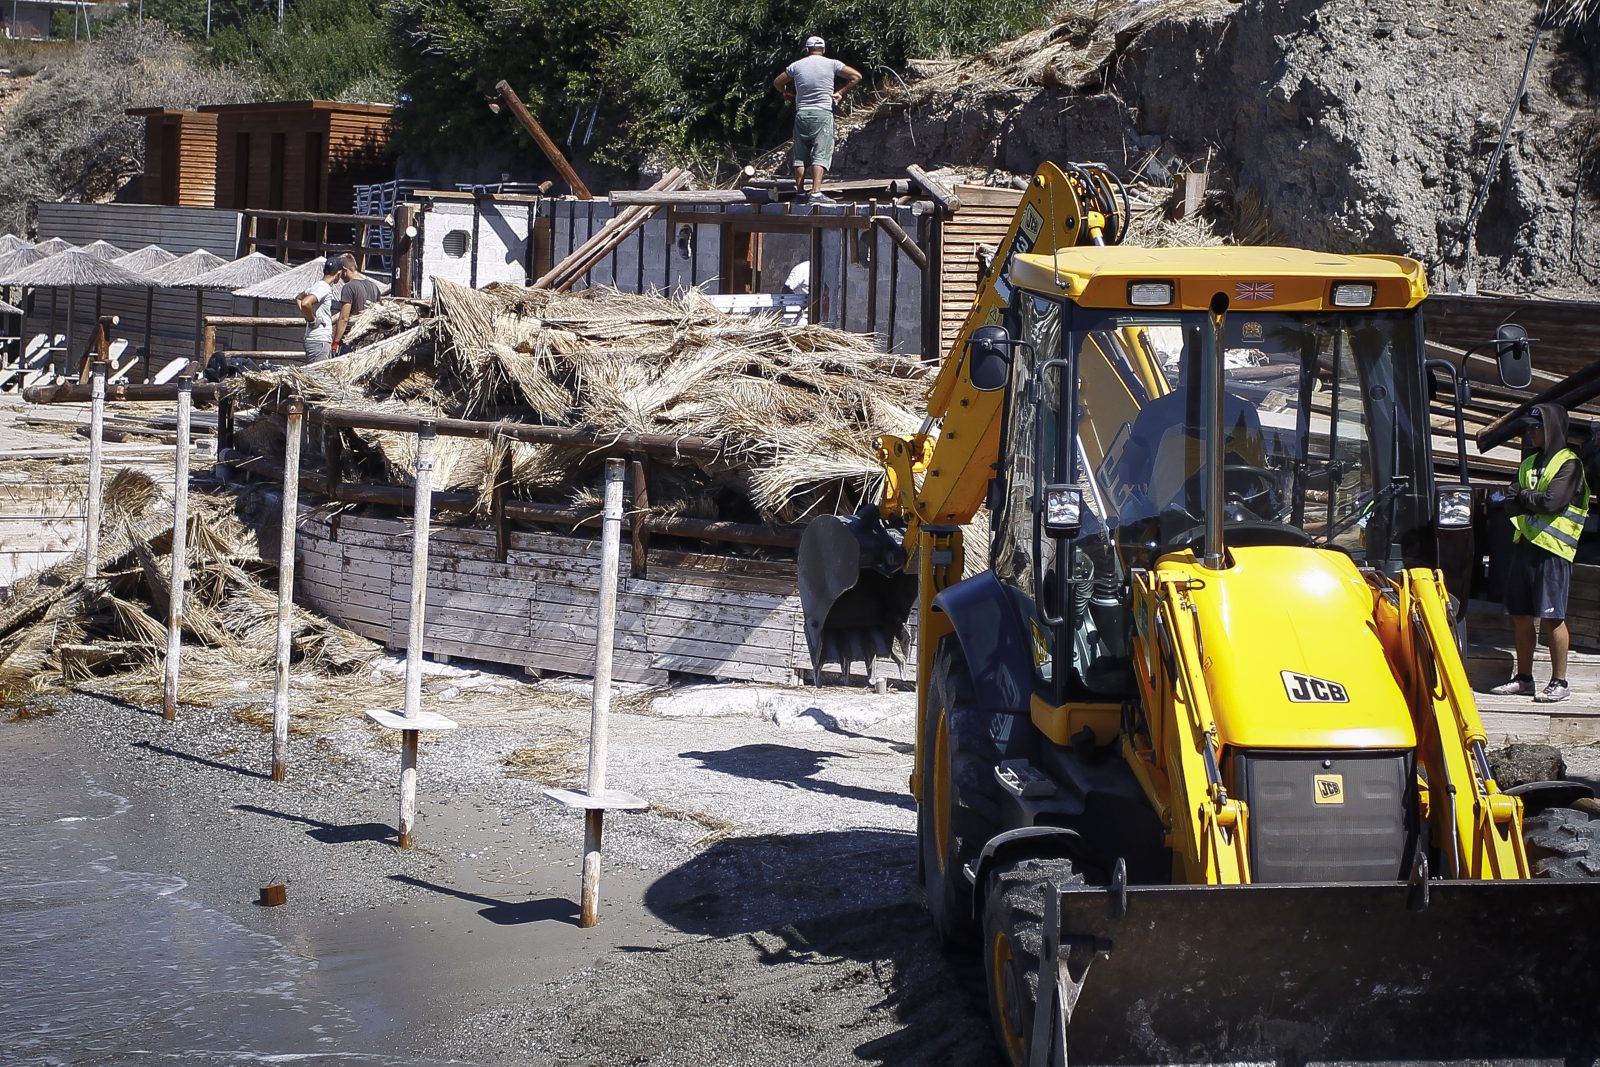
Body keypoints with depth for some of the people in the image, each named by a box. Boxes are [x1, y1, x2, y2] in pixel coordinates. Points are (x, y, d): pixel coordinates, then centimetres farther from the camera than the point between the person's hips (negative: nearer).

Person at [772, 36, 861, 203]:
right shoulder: (831, 64, 2)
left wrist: (789, 94, 28)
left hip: (801, 114, 3)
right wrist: (840, 92, 10)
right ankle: (816, 192, -18)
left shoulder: (796, 66, 8)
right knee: (820, 155, -7)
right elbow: (857, 76, 5)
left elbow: (777, 83, 19)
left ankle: (800, 192, 8)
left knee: (800, 156, 9)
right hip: (823, 114, -2)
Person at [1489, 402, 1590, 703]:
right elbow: (1515, 503, 15)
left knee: (1552, 616, -8)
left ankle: (1559, 682, -3)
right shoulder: (1529, 463, 21)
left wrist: (1520, 497, -6)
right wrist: (1507, 498, -8)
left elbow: (1553, 501, -16)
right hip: (1524, 544, 8)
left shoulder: (1569, 463, -4)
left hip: (1552, 548, -8)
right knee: (1520, 615, 8)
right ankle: (1523, 678, 16)